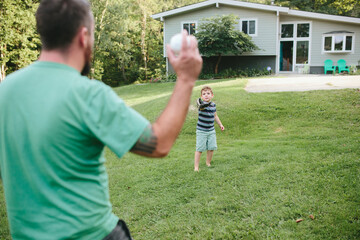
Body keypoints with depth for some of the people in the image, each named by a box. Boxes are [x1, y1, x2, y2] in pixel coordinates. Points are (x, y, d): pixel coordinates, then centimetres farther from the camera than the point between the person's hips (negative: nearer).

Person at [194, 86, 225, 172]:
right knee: (200, 149, -5)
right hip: (201, 131, -5)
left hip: (211, 130, 5)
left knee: (211, 148, 8)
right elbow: (201, 107, -43)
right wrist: (201, 105, -65)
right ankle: (196, 166, 5)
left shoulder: (213, 105, 3)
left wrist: (220, 124, 22)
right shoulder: (202, 104, -16)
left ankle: (208, 163, 30)